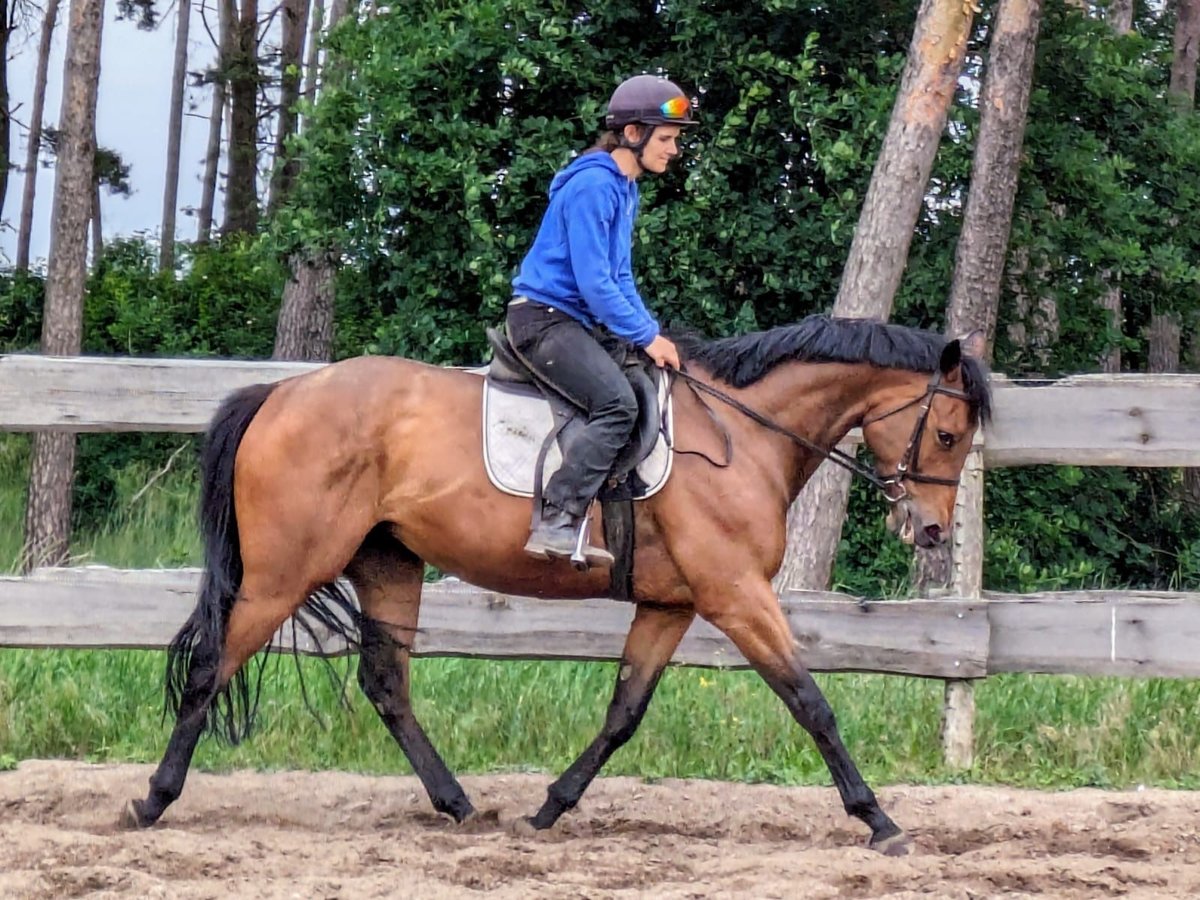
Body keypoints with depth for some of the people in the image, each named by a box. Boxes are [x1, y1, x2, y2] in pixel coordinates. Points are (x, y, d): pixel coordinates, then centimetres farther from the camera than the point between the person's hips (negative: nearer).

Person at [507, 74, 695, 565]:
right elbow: (593, 282, -21)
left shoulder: (625, 189, 15)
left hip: (583, 322, 11)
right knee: (617, 404, -28)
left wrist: (653, 334, 8)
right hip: (544, 318, -11)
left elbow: (619, 278, 21)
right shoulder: (593, 185, -16)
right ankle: (556, 523, -30)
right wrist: (646, 336, -16)